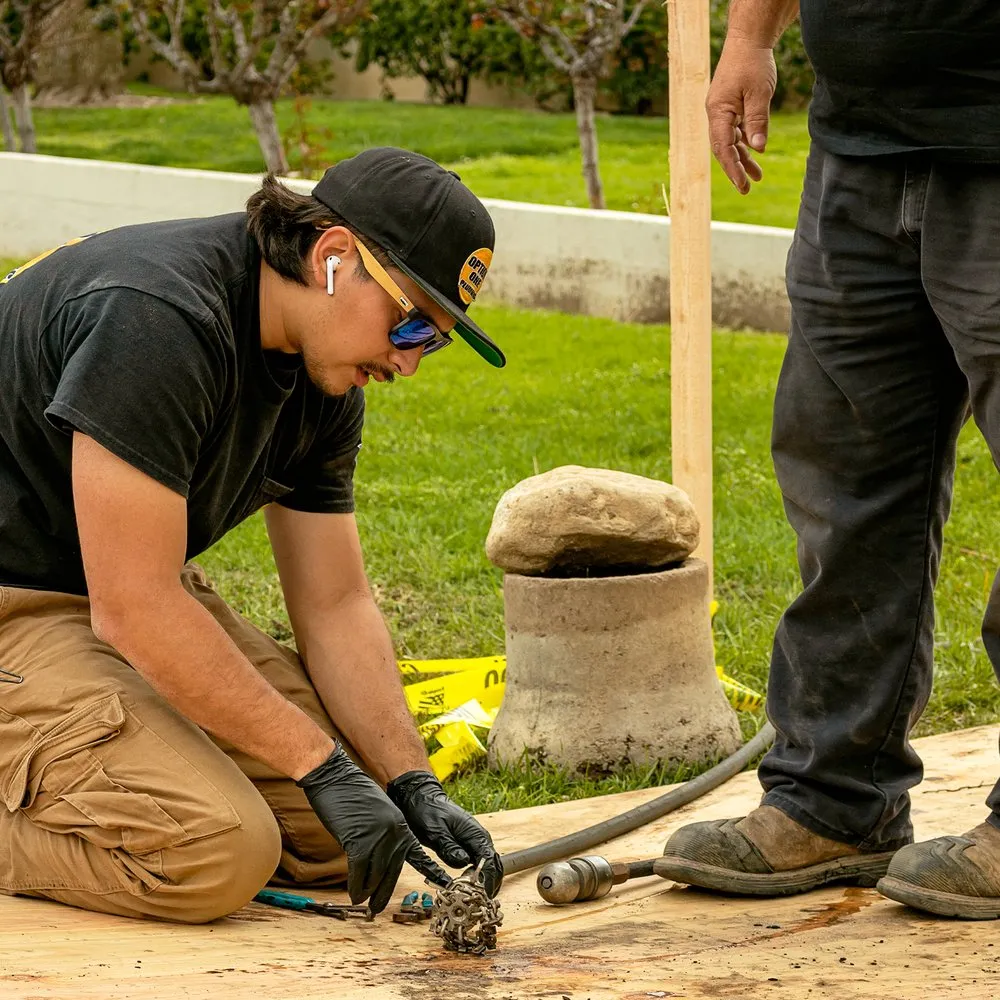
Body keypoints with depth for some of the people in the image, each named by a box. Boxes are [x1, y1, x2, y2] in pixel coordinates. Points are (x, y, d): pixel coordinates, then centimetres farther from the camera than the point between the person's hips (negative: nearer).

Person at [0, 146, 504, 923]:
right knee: (216, 852, -27)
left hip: (136, 591, 10)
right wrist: (323, 768, -24)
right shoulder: (160, 319, -28)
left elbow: (335, 605, 7)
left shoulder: (325, 385, 1)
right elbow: (134, 609, -29)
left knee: (338, 836, -1)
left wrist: (414, 786, -6)